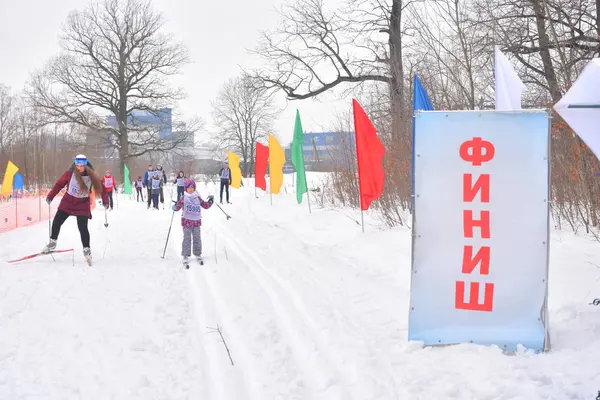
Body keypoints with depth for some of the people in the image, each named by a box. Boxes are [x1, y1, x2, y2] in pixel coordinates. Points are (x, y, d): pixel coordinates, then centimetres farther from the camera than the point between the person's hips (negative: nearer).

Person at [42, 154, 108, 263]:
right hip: (67, 202, 2)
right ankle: (52, 243, 31)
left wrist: (105, 201, -16)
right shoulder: (70, 173, -11)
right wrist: (50, 196, -6)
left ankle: (86, 250, 8)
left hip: (82, 205, -2)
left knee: (83, 228, -9)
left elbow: (100, 188, -7)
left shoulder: (91, 176, -13)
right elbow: (59, 184, -4)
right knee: (56, 222, 8)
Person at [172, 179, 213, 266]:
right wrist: (175, 207, -27)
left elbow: (205, 206, 13)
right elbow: (178, 206, -5)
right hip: (187, 221, -3)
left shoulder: (198, 198, 6)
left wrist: (210, 201, -3)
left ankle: (198, 254, 24)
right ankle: (185, 256, 8)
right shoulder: (183, 198, -3)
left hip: (196, 221, 3)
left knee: (197, 238, 11)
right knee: (187, 239, 0)